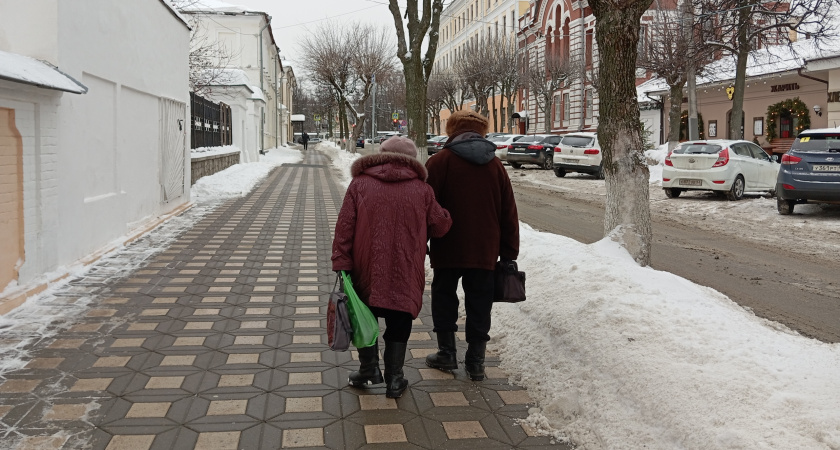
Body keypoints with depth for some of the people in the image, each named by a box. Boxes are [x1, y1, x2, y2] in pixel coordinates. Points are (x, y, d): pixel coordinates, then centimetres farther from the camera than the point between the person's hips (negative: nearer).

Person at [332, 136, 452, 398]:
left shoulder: (360, 184, 1)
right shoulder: (421, 190, 2)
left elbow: (344, 227, -5)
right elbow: (440, 227, 8)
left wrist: (341, 263, -4)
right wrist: (446, 218, 30)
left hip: (366, 271, 0)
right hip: (406, 275, 0)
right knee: (398, 324, 10)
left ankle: (369, 368, 16)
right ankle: (394, 379, 14)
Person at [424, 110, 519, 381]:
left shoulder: (439, 162, -5)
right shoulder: (495, 165, 7)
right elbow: (509, 213, 8)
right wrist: (508, 255, 14)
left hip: (447, 249, -2)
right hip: (485, 252, 3)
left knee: (444, 299, 14)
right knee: (479, 306, 9)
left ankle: (447, 353, 18)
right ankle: (476, 362, 12)